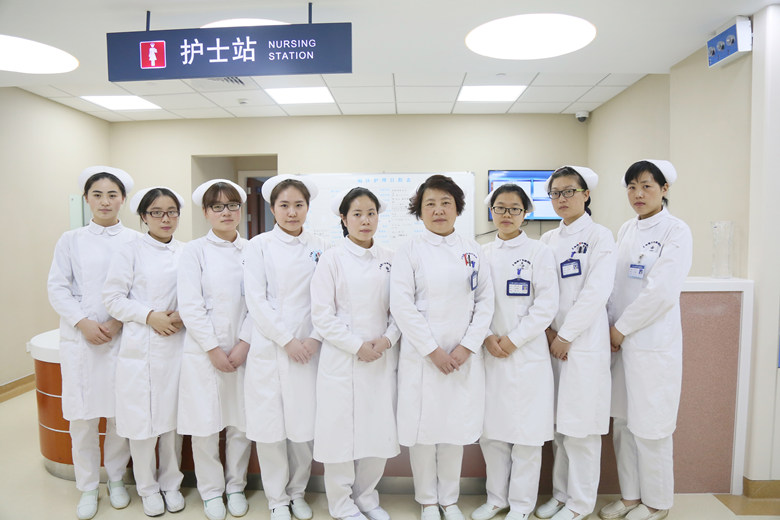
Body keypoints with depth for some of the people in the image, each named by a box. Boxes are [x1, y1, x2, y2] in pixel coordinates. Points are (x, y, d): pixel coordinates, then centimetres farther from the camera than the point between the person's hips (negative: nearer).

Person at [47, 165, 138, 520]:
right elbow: (57, 288, 3)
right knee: (81, 416, 6)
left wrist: (117, 322, -12)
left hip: (122, 337, -1)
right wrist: (83, 323, -9)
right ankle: (87, 488, 24)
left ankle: (116, 479, 27)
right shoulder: (71, 240, 7)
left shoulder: (135, 241, 3)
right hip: (79, 338, 1)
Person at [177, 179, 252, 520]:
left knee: (242, 424, 9)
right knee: (206, 425, 7)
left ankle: (236, 487, 31)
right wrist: (214, 349, -10)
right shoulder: (195, 250, -2)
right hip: (204, 352, -2)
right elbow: (190, 306, -7)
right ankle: (211, 492, 29)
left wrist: (244, 344, -8)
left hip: (243, 350, 2)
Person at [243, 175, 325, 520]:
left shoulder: (319, 247, 6)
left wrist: (314, 339, -9)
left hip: (308, 349, 2)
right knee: (270, 424, 5)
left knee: (304, 423, 8)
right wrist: (286, 340, -11)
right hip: (269, 348, -1)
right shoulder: (260, 245, 1)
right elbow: (256, 300, -6)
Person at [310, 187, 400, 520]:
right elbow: (322, 315, -8)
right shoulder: (332, 259, -3)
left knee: (379, 430, 10)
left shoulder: (389, 260, 6)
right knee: (342, 430, 5)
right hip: (342, 359, -3)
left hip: (382, 359, 4)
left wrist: (387, 339, -9)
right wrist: (358, 346, -13)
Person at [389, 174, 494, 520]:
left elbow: (485, 300, 3)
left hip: (464, 356, 3)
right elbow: (401, 304, -9)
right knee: (424, 428, 7)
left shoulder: (472, 250, 7)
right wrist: (432, 350, -13)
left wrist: (466, 347, -8)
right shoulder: (410, 251, -2)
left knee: (456, 428, 13)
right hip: (422, 355, -2)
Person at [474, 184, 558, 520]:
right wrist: (487, 337, -9)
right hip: (489, 353, 3)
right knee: (490, 429, 10)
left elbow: (547, 304, -7)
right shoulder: (482, 254, 9)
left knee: (525, 431, 4)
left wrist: (513, 339, -12)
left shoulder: (539, 252, -1)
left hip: (526, 353, -3)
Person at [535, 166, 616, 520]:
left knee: (580, 424, 1)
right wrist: (548, 330, -4)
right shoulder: (548, 240, 12)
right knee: (558, 422, 12)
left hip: (584, 342, -5)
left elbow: (596, 292, -12)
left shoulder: (599, 236, -4)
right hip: (552, 340, 5)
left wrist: (566, 335, -13)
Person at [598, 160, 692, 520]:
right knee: (623, 422, 14)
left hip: (654, 342, -6)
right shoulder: (626, 230, 11)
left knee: (650, 426, 4)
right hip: (620, 339, 6)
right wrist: (610, 328, 2)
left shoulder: (676, 231, -9)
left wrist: (621, 328, -12)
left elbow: (661, 291, -16)